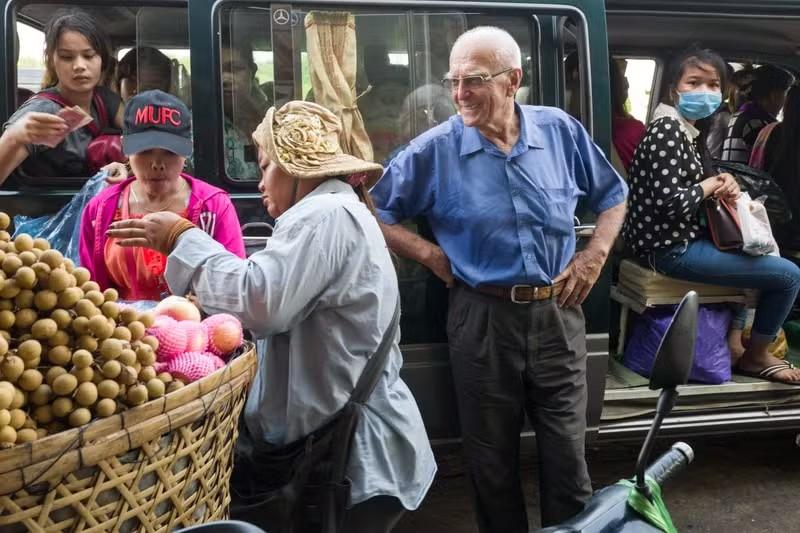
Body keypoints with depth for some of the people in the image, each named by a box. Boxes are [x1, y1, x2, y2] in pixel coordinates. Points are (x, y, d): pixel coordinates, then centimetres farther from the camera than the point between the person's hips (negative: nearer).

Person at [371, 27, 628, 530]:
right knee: (493, 458, 14)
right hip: (483, 319, -1)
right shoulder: (435, 149, -7)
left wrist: (596, 253, 3)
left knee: (567, 452, 10)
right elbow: (374, 211, 1)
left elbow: (613, 195, 15)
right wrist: (429, 253, -7)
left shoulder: (561, 130, 1)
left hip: (557, 313, 2)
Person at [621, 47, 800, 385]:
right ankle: (755, 357, 18)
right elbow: (669, 203, -28)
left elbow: (702, 186, 21)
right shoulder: (668, 131, -19)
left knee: (748, 251, 34)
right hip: (670, 248, -11)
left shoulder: (688, 130, 12)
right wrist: (711, 185, -10)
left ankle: (733, 344, 27)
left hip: (679, 239, 11)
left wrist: (723, 184, -2)